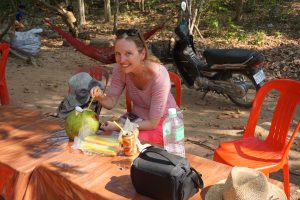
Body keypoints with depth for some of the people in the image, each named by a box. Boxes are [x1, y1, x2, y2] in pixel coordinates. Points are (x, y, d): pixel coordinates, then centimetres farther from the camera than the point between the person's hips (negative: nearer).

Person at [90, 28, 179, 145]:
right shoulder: (120, 68, -17)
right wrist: (101, 97, -30)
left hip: (163, 122, -4)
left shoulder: (158, 76, -31)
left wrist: (119, 127, -25)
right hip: (137, 118, 5)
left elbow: (152, 123, -24)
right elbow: (111, 102, -8)